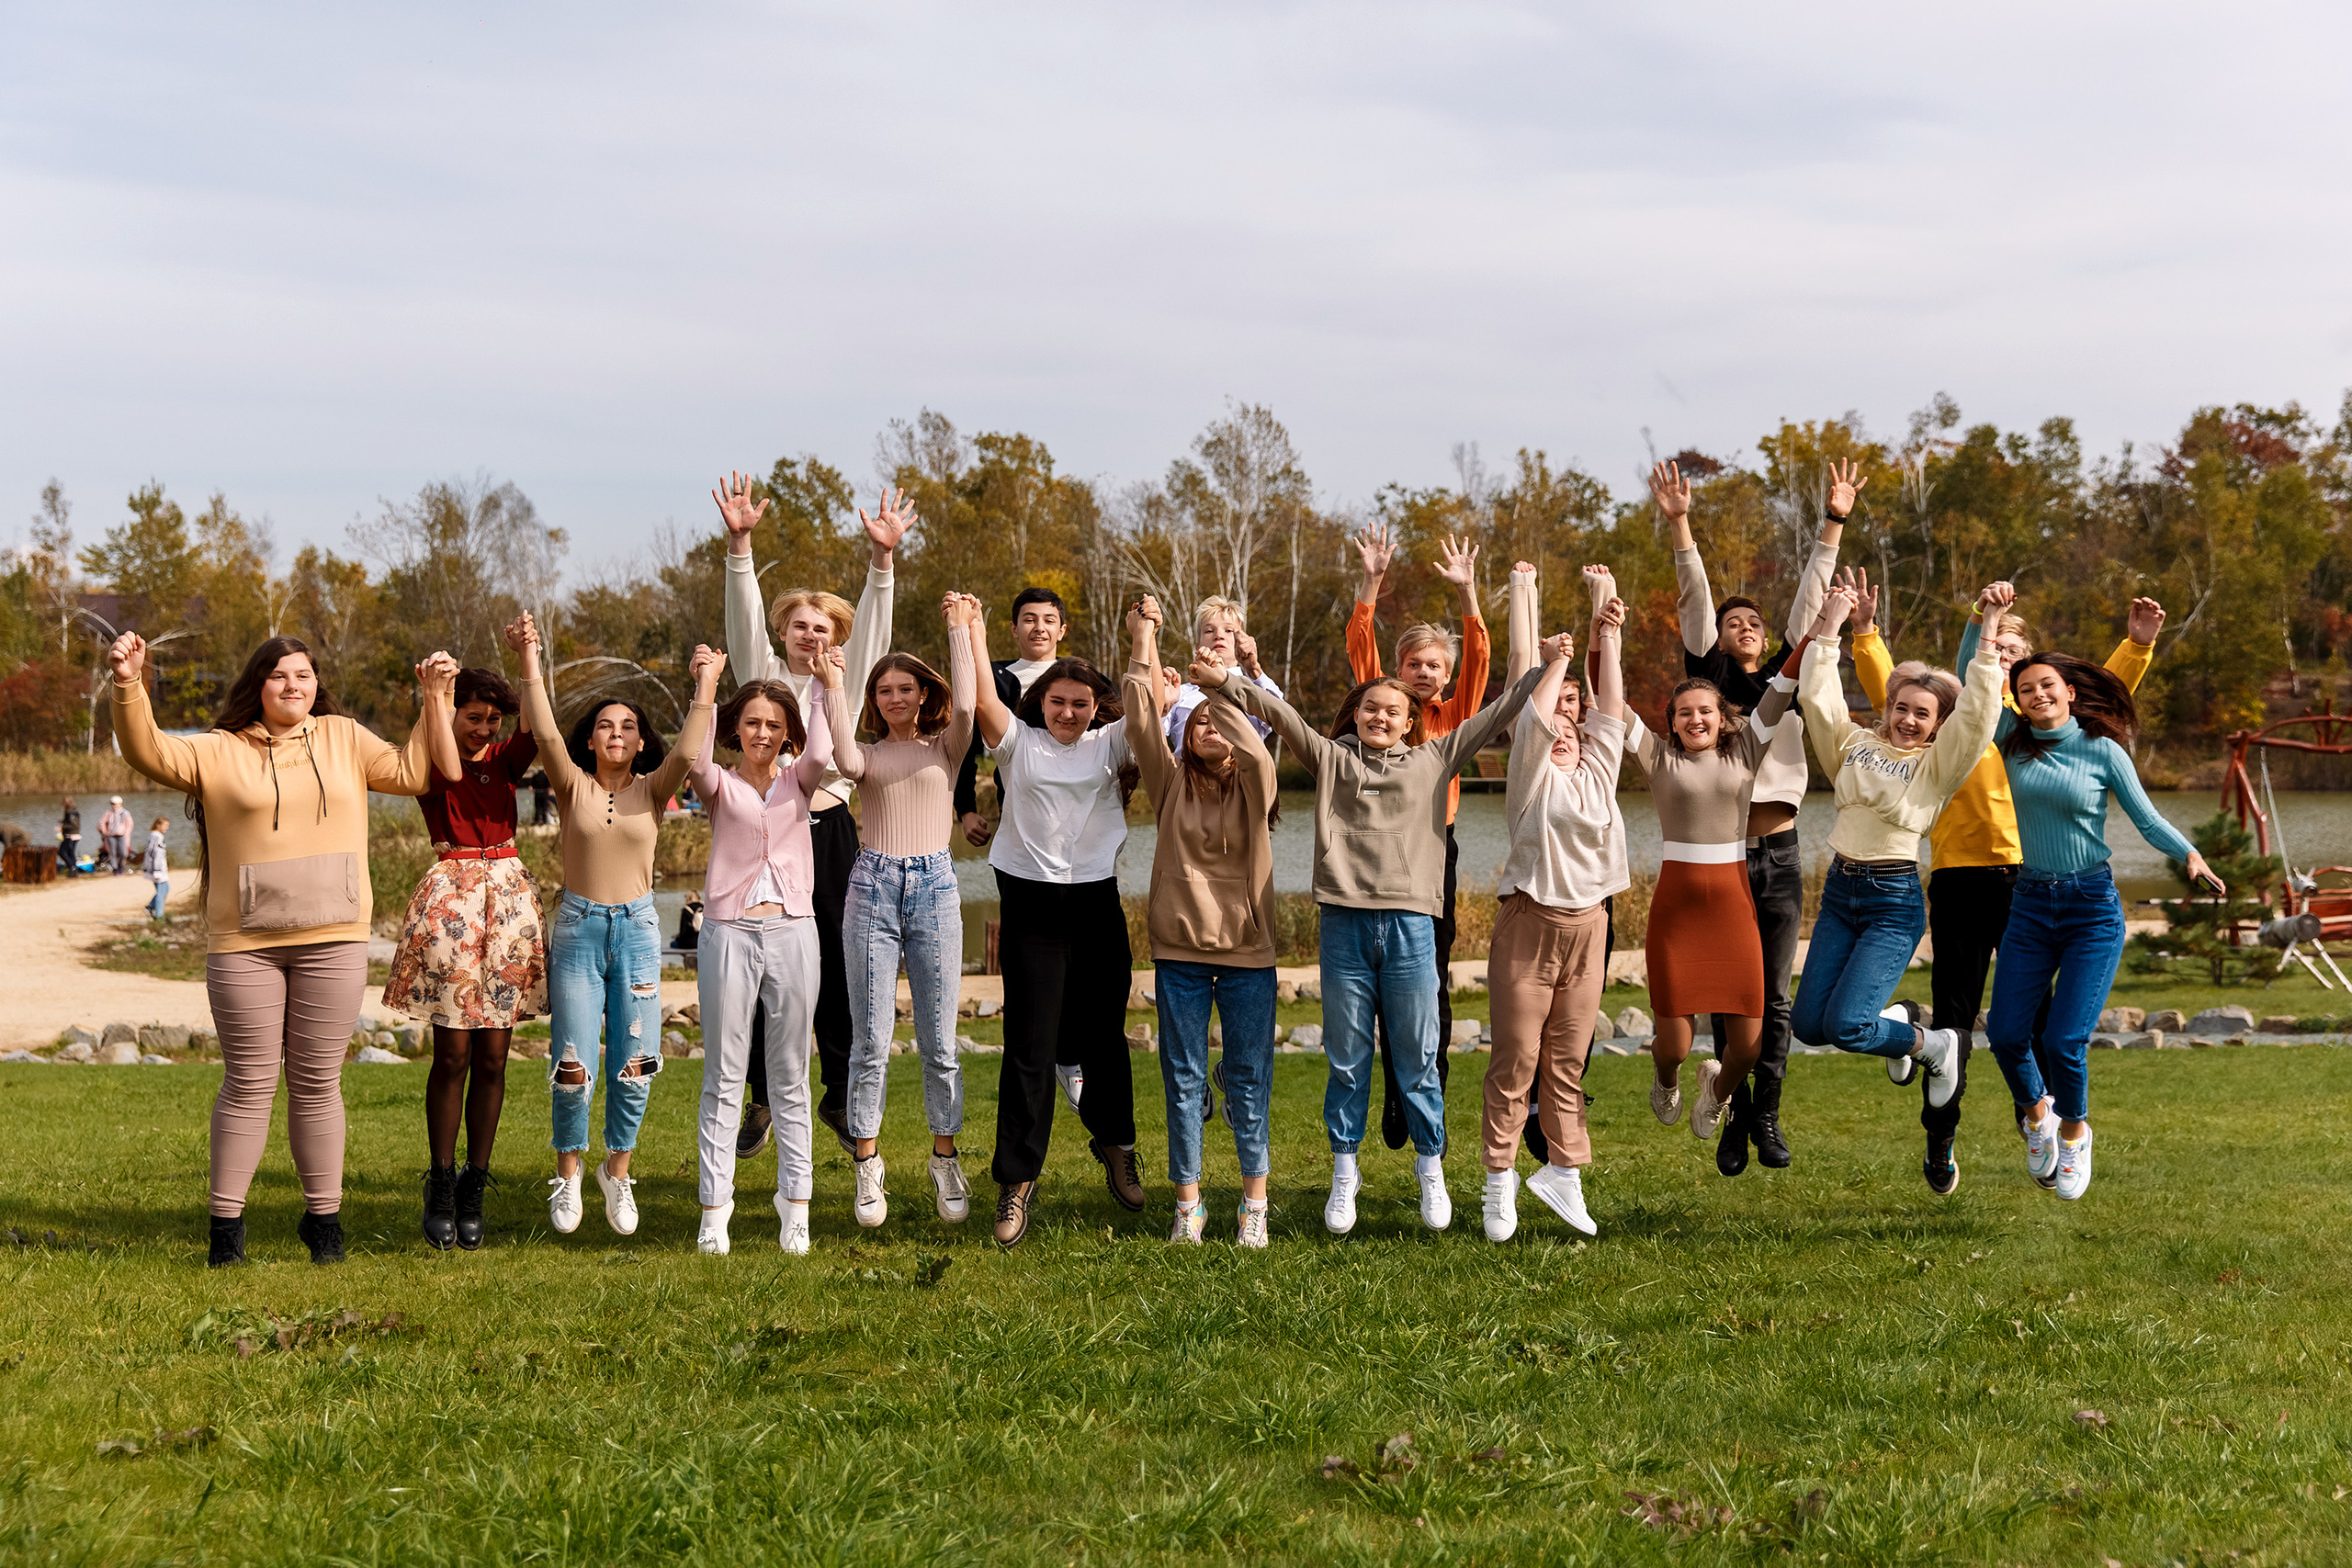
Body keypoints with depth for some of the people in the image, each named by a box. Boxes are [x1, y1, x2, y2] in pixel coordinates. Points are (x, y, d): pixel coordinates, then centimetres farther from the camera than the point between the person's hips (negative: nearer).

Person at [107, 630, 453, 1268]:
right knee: (249, 1084, 0)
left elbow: (410, 772, 12)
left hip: (332, 940, 2)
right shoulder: (220, 752, 5)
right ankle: (226, 1223, 9)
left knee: (318, 1084, 6)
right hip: (244, 946, -2)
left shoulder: (343, 739, 13)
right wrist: (130, 687, -21)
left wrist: (435, 701, 5)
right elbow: (151, 752, -7)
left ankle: (323, 1218, 15)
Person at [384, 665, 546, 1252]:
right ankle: (440, 1186, 8)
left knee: (492, 1056, 4)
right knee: (453, 1054, -4)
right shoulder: (428, 761, 1)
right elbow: (450, 769, -21)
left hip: (509, 893, 4)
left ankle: (473, 1188, 11)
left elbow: (540, 729, -7)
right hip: (451, 893, -4)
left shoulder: (505, 758, 11)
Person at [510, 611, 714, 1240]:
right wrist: (529, 662, -26)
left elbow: (687, 753, -16)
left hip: (637, 929, 1)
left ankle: (617, 1170, 22)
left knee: (634, 1065, 0)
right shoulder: (573, 786, 1)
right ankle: (568, 1172, 18)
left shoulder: (651, 789, 3)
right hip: (578, 927, -1)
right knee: (573, 1066, -4)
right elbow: (545, 734, -16)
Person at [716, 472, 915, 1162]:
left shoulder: (846, 678, 9)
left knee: (839, 971, 4)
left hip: (830, 832, 1)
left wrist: (882, 558, -21)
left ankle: (840, 1097, 16)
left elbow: (872, 624, -4)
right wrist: (739, 543, -23)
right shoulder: (763, 674, 7)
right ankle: (761, 1098, 13)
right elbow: (745, 614, -7)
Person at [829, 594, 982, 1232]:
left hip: (934, 888, 0)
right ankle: (868, 1168, 9)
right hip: (873, 886, 1)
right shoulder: (870, 753, 11)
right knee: (871, 1041, 0)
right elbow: (846, 761, -13)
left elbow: (964, 705, -10)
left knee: (939, 1041, 3)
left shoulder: (945, 747, 10)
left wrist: (962, 628, -8)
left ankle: (945, 1162, 16)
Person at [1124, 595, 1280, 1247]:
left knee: (1249, 1079, 4)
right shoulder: (1172, 783, 6)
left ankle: (1254, 1201, 15)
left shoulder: (1255, 786, 2)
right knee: (1183, 1079, 6)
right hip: (1179, 950, 1)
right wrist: (1143, 649, -12)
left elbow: (1255, 748, -21)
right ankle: (1188, 1200, 16)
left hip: (1248, 952, -1)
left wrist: (1224, 682, -23)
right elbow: (1142, 722, -8)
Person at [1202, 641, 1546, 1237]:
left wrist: (1547, 670, 11)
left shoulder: (1433, 760, 12)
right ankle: (1344, 1174, 18)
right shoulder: (1331, 757, 11)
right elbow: (1280, 713, 2)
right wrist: (1226, 681, -10)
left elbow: (1495, 714, 14)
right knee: (1347, 1058, 7)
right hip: (1345, 921, 0)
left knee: (1418, 1058, 5)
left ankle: (1432, 1169, 20)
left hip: (1411, 924, 0)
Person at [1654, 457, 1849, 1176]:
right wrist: (1679, 525, -14)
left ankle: (1767, 1116, 13)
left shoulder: (1785, 680, 14)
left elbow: (1810, 602, 9)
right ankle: (1736, 1118, 12)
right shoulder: (1707, 678, 6)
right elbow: (1694, 601, -4)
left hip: (1780, 854, 3)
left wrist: (1834, 524, 4)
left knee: (1776, 998, 3)